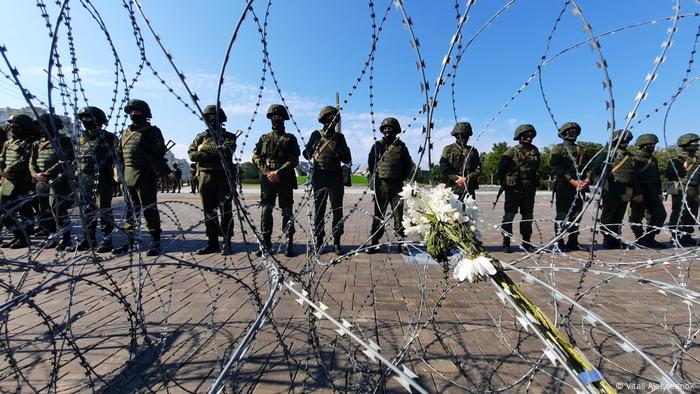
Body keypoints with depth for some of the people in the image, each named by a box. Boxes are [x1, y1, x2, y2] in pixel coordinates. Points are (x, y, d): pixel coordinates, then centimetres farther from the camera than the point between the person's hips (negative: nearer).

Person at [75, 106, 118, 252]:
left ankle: (107, 240, 1)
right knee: (88, 210, 12)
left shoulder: (109, 138, -4)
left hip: (102, 178, -7)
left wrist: (115, 176, -18)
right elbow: (77, 158, 23)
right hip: (85, 178, 7)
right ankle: (89, 238, 22)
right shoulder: (82, 139, 17)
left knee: (104, 210, -5)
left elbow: (116, 158, -10)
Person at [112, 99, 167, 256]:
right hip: (128, 175, 7)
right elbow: (120, 154, 20)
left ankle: (155, 242, -2)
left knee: (149, 209, -7)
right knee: (130, 209, 13)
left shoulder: (152, 131, 0)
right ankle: (130, 241, 23)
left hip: (145, 175, -7)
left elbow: (160, 151, -10)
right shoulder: (126, 132, 19)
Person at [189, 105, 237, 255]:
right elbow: (192, 154, 1)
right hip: (206, 177, 4)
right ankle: (212, 243, 14)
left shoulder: (229, 136, 7)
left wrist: (204, 148, -6)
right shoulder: (201, 136, 15)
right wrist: (215, 153, -10)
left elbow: (226, 150, -14)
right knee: (209, 211, 6)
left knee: (225, 211, -2)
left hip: (224, 177, -3)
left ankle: (227, 243, 4)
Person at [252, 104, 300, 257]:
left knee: (287, 212, 0)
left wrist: (278, 172, -13)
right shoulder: (264, 138, 15)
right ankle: (266, 243, 12)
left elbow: (294, 160, -2)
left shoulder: (290, 139, 8)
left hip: (285, 180, -2)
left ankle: (289, 244, 6)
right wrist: (267, 173, -8)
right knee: (265, 211, 2)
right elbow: (256, 157, 8)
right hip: (267, 179, 3)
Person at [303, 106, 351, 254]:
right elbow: (306, 153, 9)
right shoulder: (316, 135, 8)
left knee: (337, 210, 1)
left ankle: (336, 242, 10)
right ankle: (319, 241, 13)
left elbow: (347, 159, 5)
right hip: (319, 176, -1)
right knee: (319, 210, 3)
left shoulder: (339, 137, 10)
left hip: (336, 177, 1)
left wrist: (340, 150, -10)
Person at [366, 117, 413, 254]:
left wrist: (402, 178, 9)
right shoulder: (377, 146, 8)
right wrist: (374, 177, 8)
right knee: (378, 215, 2)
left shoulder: (401, 146, 10)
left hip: (397, 185, 1)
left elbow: (408, 165, 15)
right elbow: (370, 163, 14)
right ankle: (373, 243, 9)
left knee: (399, 214, 3)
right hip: (381, 185, 0)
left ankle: (402, 243, 11)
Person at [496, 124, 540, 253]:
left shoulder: (535, 150, 10)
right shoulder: (512, 151, -5)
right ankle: (506, 243, 4)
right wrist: (504, 183, -4)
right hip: (513, 189, -5)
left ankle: (526, 242, 21)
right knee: (509, 215, -3)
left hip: (529, 189, 5)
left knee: (528, 216, 10)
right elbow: (500, 169, -5)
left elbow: (537, 168, 20)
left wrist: (535, 183, 16)